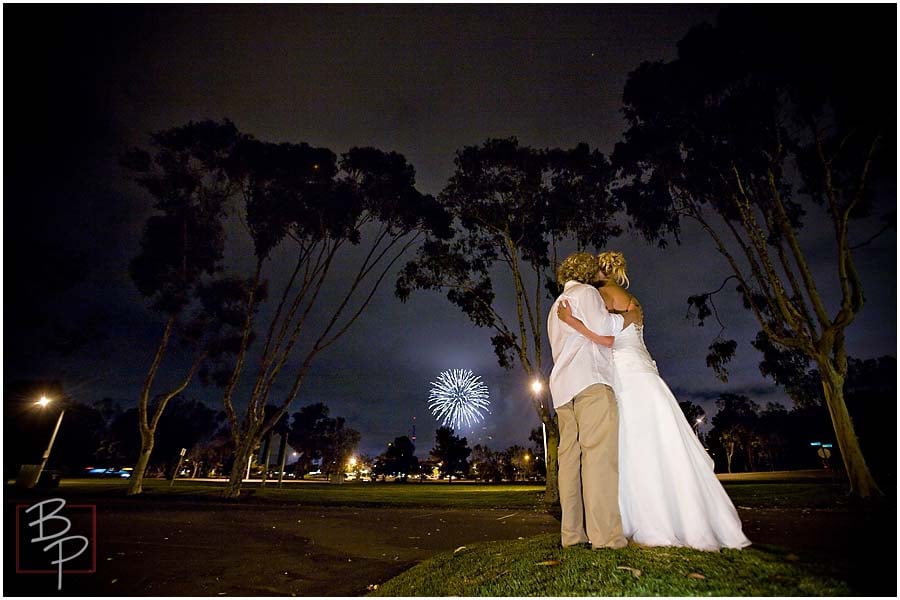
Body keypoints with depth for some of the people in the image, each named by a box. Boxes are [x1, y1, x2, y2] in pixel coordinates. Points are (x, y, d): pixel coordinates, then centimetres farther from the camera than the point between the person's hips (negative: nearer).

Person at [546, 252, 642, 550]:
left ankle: (572, 534, 2)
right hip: (590, 381, -8)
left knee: (570, 455, 2)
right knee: (600, 453, -11)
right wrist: (626, 318, 6)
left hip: (563, 385, 8)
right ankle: (605, 534, -14)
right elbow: (601, 326, -10)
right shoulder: (585, 292, 5)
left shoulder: (556, 306, 32)